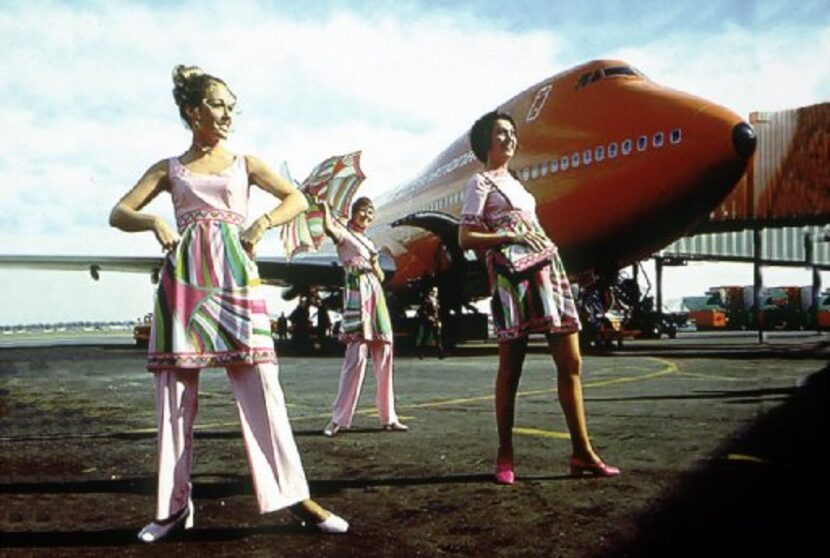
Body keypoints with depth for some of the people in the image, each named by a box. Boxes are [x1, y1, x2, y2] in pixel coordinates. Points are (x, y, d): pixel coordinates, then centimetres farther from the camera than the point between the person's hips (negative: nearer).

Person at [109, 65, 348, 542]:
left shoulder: (245, 163, 14)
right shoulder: (169, 169, 14)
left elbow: (298, 199, 11)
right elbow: (119, 213, 10)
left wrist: (262, 223, -7)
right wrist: (154, 221, -11)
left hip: (234, 275, -1)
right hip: (184, 278, 1)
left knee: (261, 385, -8)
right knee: (175, 389, 1)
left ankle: (296, 497, -5)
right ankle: (176, 504, 11)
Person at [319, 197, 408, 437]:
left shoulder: (369, 242, 25)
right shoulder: (344, 234, 3)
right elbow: (329, 229, -23)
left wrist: (376, 266, 2)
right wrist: (325, 207, -10)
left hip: (376, 294, 8)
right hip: (357, 293, -8)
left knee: (384, 356, 7)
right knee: (356, 356, -16)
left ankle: (388, 416, 13)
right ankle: (338, 419, -12)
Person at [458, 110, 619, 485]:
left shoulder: (513, 182, 25)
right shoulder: (480, 182, 3)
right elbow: (465, 238, -7)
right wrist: (510, 237, -15)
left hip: (546, 269, 8)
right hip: (512, 275, -7)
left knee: (571, 362, 2)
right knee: (510, 368, -3)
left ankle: (582, 453, 6)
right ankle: (505, 456, 7)